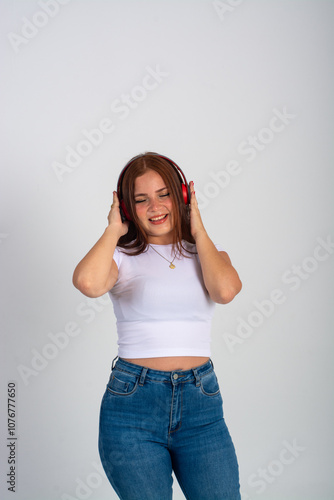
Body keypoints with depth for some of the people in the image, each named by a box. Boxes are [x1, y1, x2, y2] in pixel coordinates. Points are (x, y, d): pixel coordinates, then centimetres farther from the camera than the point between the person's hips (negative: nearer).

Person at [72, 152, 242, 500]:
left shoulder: (206, 252, 11)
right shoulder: (123, 256, 1)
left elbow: (225, 290, -12)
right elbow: (88, 282, -22)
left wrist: (197, 229, 0)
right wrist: (114, 228, -5)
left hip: (201, 404, 2)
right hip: (133, 400, -2)